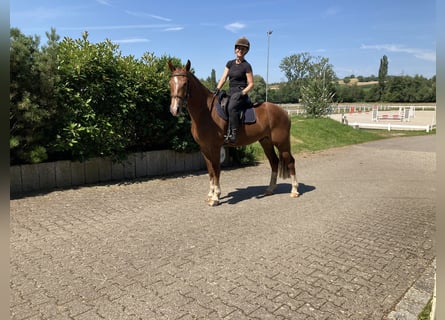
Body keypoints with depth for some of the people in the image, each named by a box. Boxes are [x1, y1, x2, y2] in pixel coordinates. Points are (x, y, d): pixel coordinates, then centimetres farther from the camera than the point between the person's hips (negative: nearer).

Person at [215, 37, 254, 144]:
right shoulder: (230, 63, 16)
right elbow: (223, 78, 11)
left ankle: (232, 134, -37)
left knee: (231, 107, -36)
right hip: (231, 93, 8)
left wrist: (243, 92, -18)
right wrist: (217, 89, -5)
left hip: (240, 93, -7)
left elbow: (251, 84, -3)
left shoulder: (246, 66, -2)